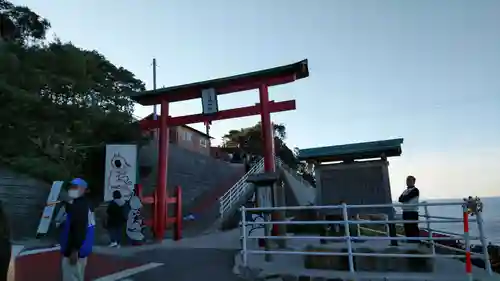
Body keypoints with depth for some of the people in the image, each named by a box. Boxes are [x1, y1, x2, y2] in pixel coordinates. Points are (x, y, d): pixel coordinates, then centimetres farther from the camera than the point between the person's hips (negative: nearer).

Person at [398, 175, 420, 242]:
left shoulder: (415, 190, -6)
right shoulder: (405, 191, 18)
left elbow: (407, 198, -15)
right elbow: (400, 199, 6)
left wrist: (403, 198, 3)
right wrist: (405, 198, -10)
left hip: (413, 212, -7)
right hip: (405, 212, 7)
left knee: (414, 230, -7)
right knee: (407, 229, 10)